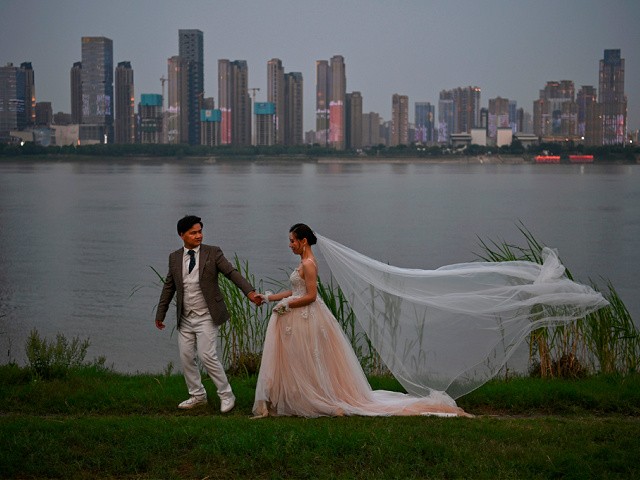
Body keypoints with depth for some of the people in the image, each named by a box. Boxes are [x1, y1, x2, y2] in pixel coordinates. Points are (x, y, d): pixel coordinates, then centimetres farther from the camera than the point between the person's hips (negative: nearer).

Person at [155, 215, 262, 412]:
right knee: (186, 357, 7)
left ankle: (226, 395, 3)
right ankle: (197, 395, 24)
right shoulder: (174, 258, 7)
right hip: (185, 318, 5)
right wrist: (160, 314, 17)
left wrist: (250, 292, -22)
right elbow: (169, 287, 14)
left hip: (207, 316, -5)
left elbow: (232, 273, -8)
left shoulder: (213, 252, -4)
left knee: (207, 356, -12)